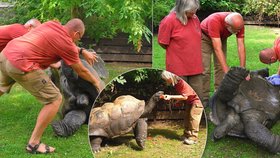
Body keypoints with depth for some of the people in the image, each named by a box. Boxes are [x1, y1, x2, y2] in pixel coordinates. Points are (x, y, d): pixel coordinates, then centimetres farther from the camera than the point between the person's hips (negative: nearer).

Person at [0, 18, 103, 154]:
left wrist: (82, 51, 35)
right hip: (21, 64, -9)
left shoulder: (52, 24, 14)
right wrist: (96, 82, 26)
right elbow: (81, 71, 8)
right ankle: (33, 144, 1)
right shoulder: (66, 44, -5)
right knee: (55, 99, -1)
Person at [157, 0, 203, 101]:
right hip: (178, 69, -5)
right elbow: (163, 43, -7)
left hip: (195, 67, 5)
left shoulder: (195, 18, 4)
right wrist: (176, 51, 5)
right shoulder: (169, 21, -13)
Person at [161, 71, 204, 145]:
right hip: (189, 103, 10)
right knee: (187, 119, 12)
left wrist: (171, 97, -32)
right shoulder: (175, 84, 0)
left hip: (195, 102, -10)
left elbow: (184, 97, -30)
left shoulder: (181, 83, -28)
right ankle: (186, 135, 21)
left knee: (193, 119, -11)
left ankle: (193, 138, -9)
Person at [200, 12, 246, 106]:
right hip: (205, 37, -4)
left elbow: (241, 47, -27)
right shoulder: (214, 21, -43)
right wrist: (227, 72, -48)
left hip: (221, 37, 5)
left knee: (221, 67, -1)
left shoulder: (239, 24, -29)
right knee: (205, 69, -10)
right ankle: (204, 98, -3)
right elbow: (217, 49, -45)